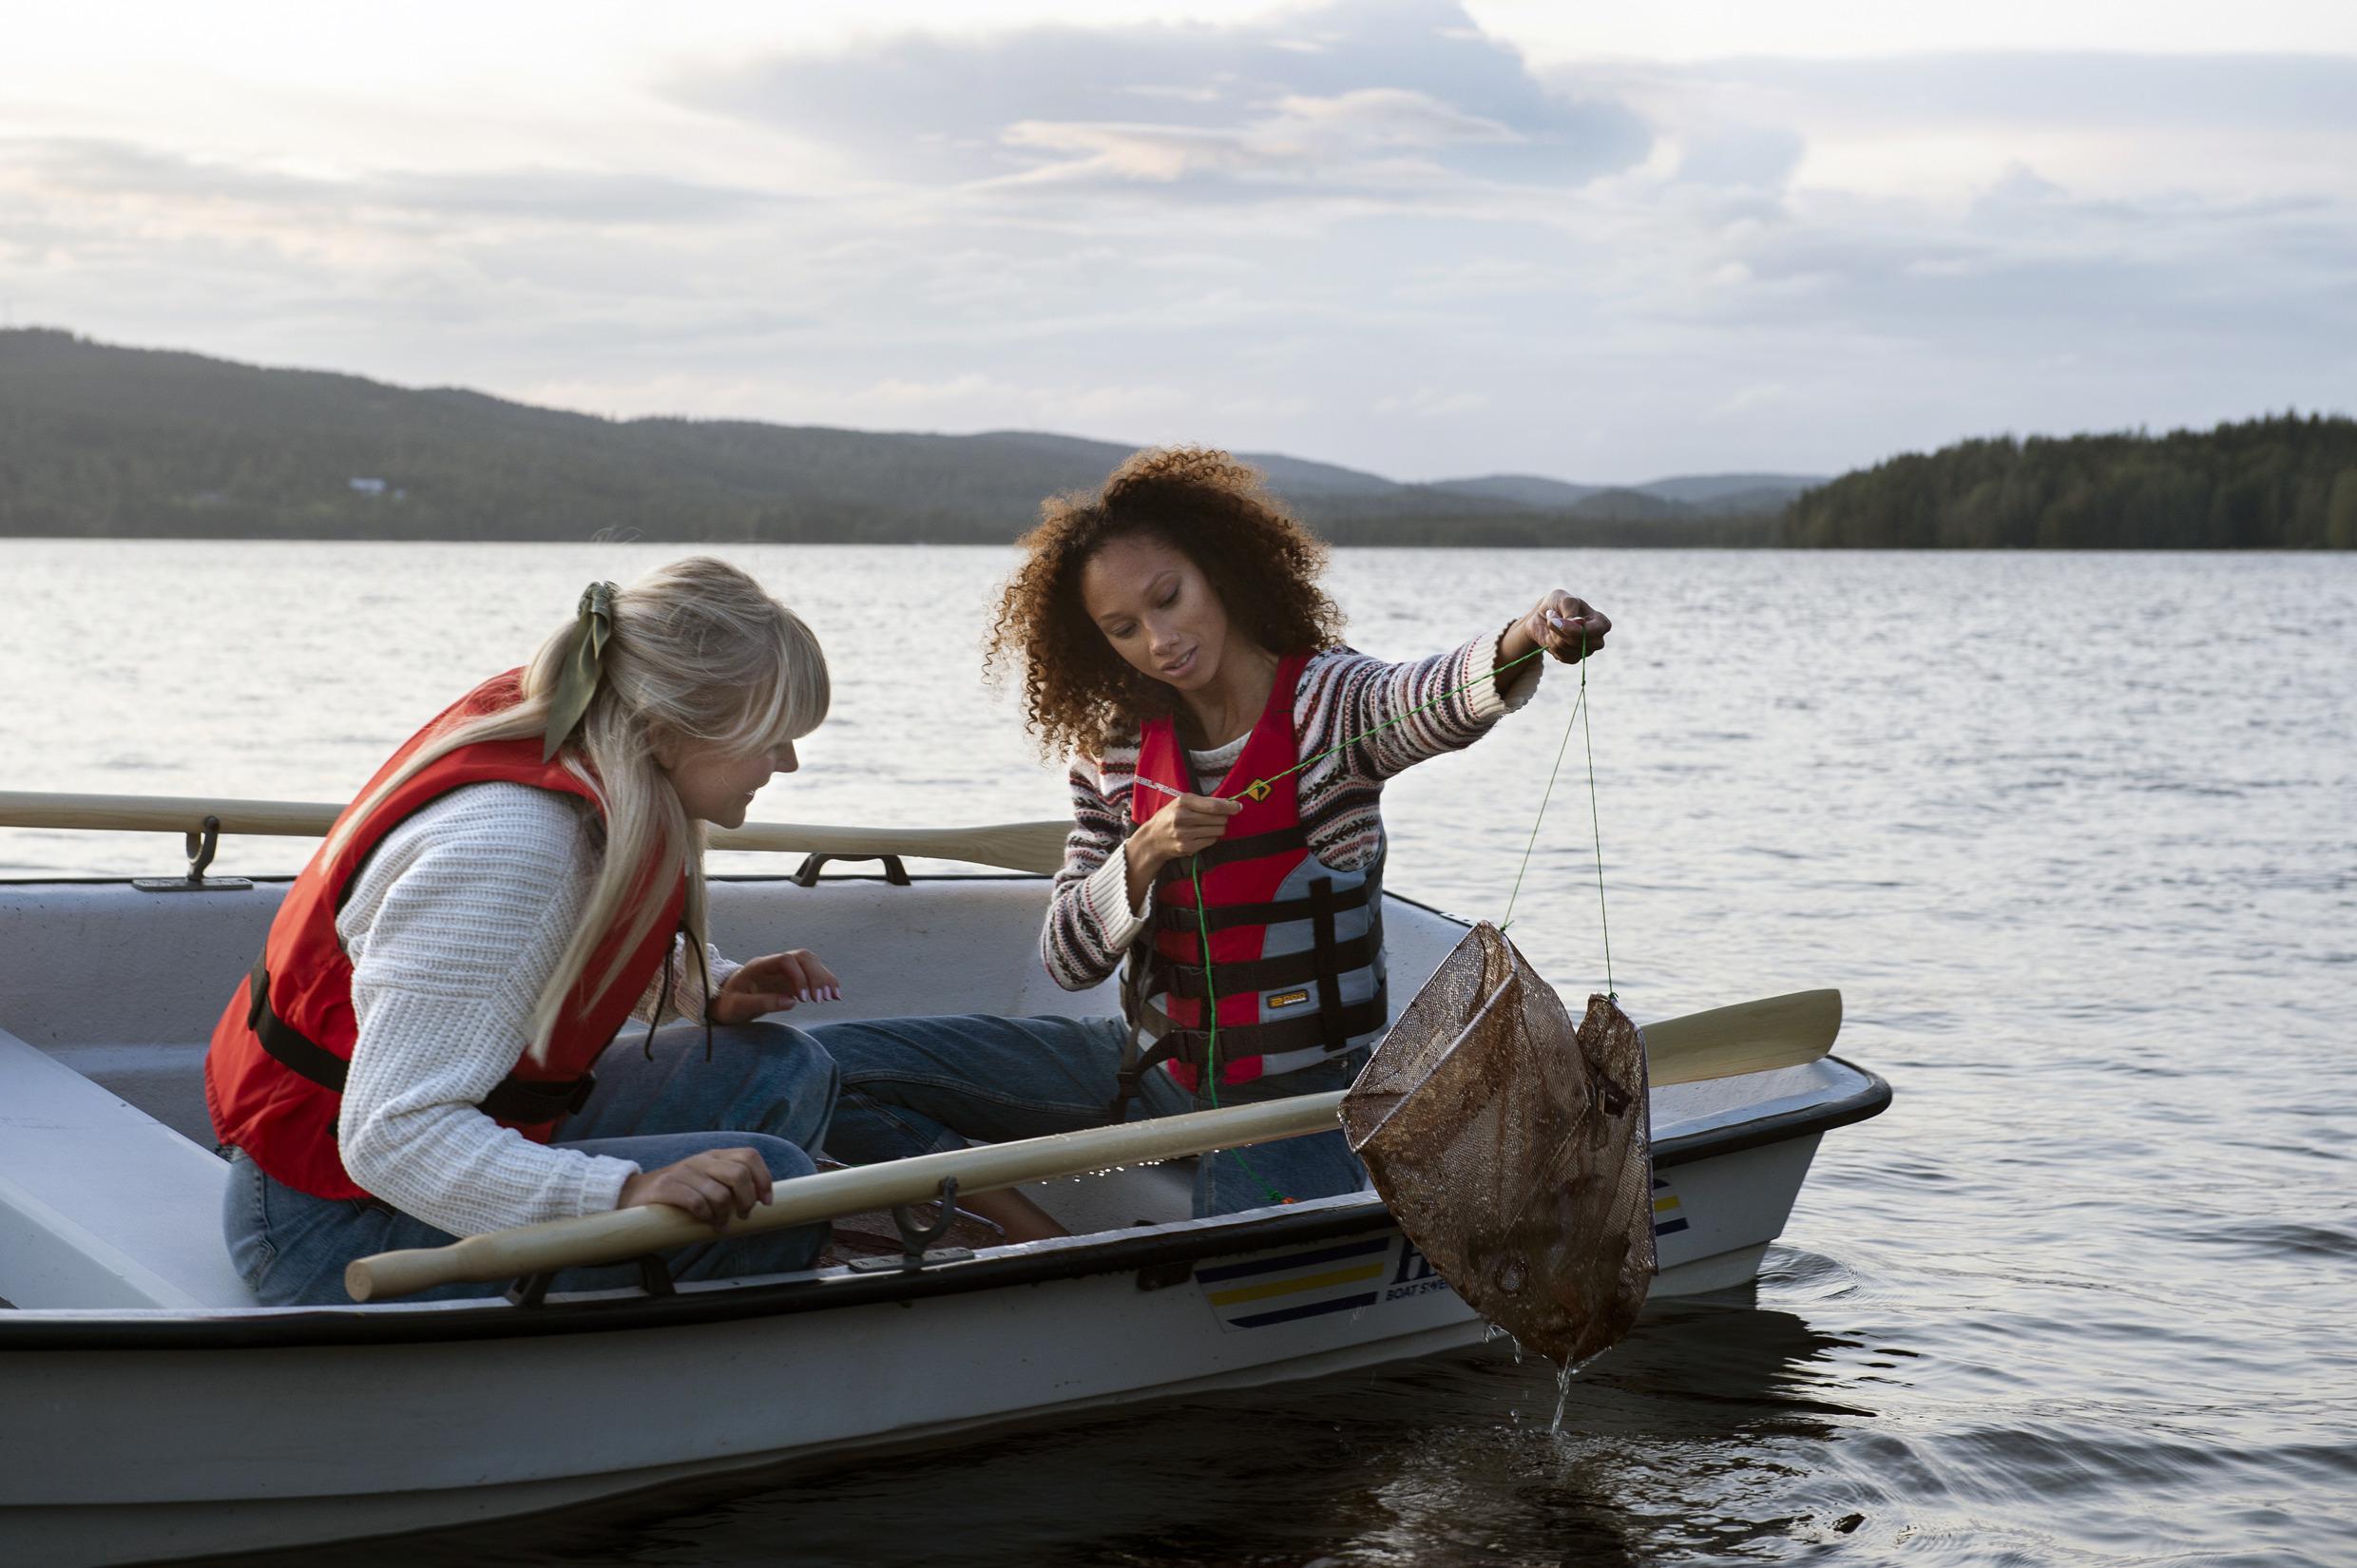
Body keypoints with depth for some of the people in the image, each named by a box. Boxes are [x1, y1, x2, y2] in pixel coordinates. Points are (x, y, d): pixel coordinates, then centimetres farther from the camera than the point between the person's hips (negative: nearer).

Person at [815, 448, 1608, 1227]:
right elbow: (1070, 961, -1)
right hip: (1153, 1068, 5)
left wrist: (1524, 640, -58)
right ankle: (1056, 1250, -7)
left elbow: (1442, 698, -35)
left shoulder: (1330, 701, -11)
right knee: (828, 1065, -5)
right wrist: (1143, 857, -20)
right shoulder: (1116, 751, 1)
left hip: (1297, 1098, -5)